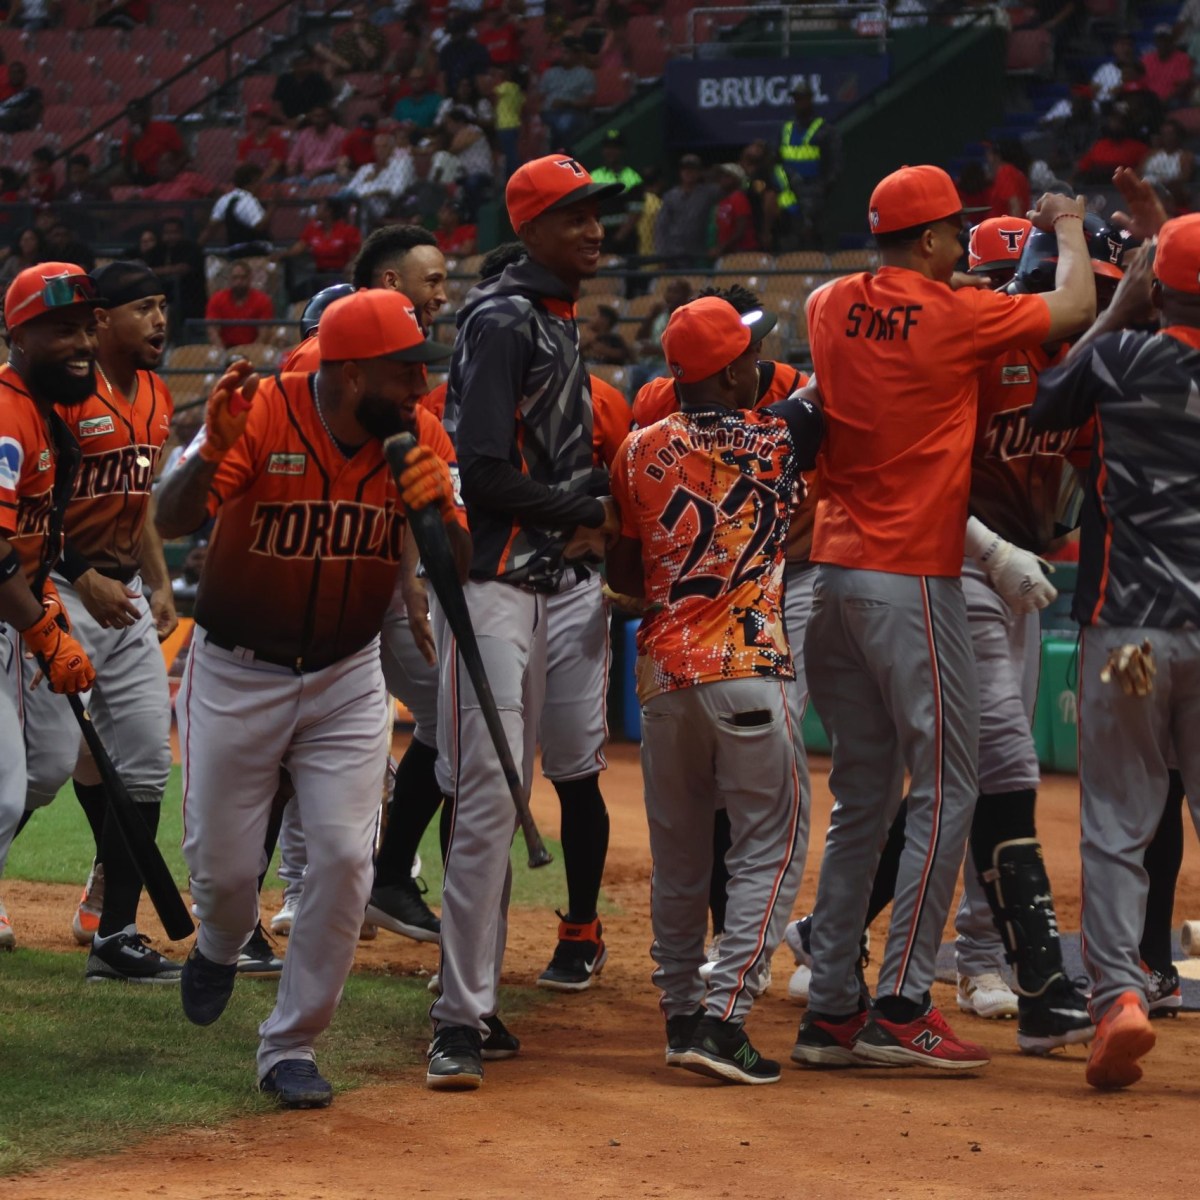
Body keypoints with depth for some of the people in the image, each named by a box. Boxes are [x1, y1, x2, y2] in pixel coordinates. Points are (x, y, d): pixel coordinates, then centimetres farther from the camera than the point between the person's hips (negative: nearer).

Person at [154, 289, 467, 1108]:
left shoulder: (418, 436, -8)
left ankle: (291, 1048, 6)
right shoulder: (261, 415, -21)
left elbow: (458, 567, -8)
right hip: (236, 677, -3)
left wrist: (438, 509, -30)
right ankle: (221, 948, 42)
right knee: (224, 866, 4)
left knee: (344, 859, -8)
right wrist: (212, 451, -48)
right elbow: (171, 522, -28)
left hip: (347, 680, 3)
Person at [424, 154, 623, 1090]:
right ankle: (459, 1023, -15)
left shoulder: (560, 325, 17)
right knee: (488, 799, -14)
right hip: (489, 581, -10)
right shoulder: (503, 322, -13)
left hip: (538, 583, 10)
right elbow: (484, 474, -20)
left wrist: (586, 523, 4)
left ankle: (477, 995, 19)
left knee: (506, 802, 13)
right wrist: (588, 513, -8)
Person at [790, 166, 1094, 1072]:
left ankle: (831, 1009, 11)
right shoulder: (954, 318, -10)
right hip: (913, 580, -7)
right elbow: (1076, 307, 0)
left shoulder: (831, 309, 7)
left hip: (833, 574, 7)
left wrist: (935, 278, 30)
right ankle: (901, 1007, -8)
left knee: (862, 795, 12)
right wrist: (1068, 227, 18)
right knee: (946, 789, -3)